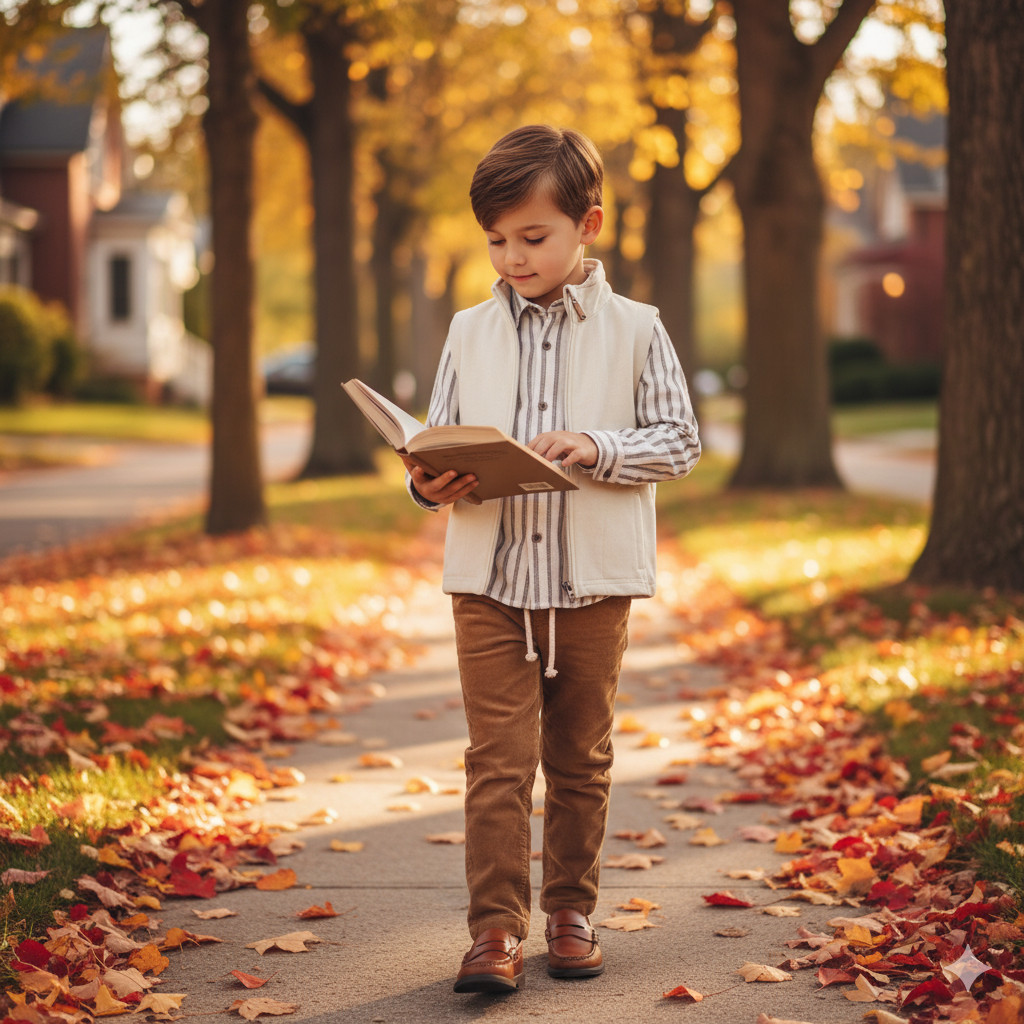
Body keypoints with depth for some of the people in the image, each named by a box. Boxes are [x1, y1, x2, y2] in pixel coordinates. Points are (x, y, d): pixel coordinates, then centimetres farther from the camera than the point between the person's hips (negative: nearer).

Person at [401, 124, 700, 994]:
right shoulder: (470, 333, 6)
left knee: (580, 758, 11)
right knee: (499, 760, -4)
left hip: (594, 581, -1)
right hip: (490, 579, 1)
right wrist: (432, 484, -13)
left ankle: (571, 909, 24)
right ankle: (497, 928, -1)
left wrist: (598, 449, -17)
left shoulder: (634, 331, 0)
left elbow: (680, 442, -1)